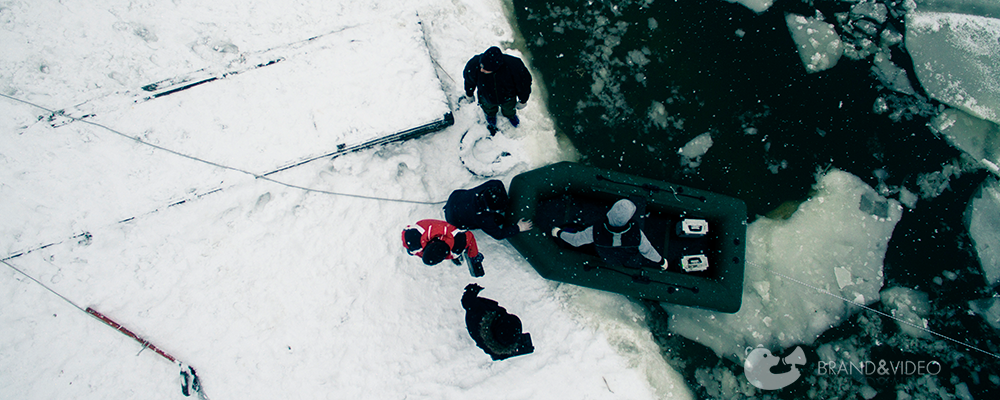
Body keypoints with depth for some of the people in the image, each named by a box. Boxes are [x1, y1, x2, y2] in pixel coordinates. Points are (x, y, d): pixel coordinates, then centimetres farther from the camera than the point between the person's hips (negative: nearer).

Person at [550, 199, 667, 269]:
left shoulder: (596, 232, -41)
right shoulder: (637, 235, -42)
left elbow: (576, 240, -22)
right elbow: (648, 252, -22)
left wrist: (559, 233, -2)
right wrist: (661, 261, 1)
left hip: (608, 260, 2)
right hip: (631, 263, -2)